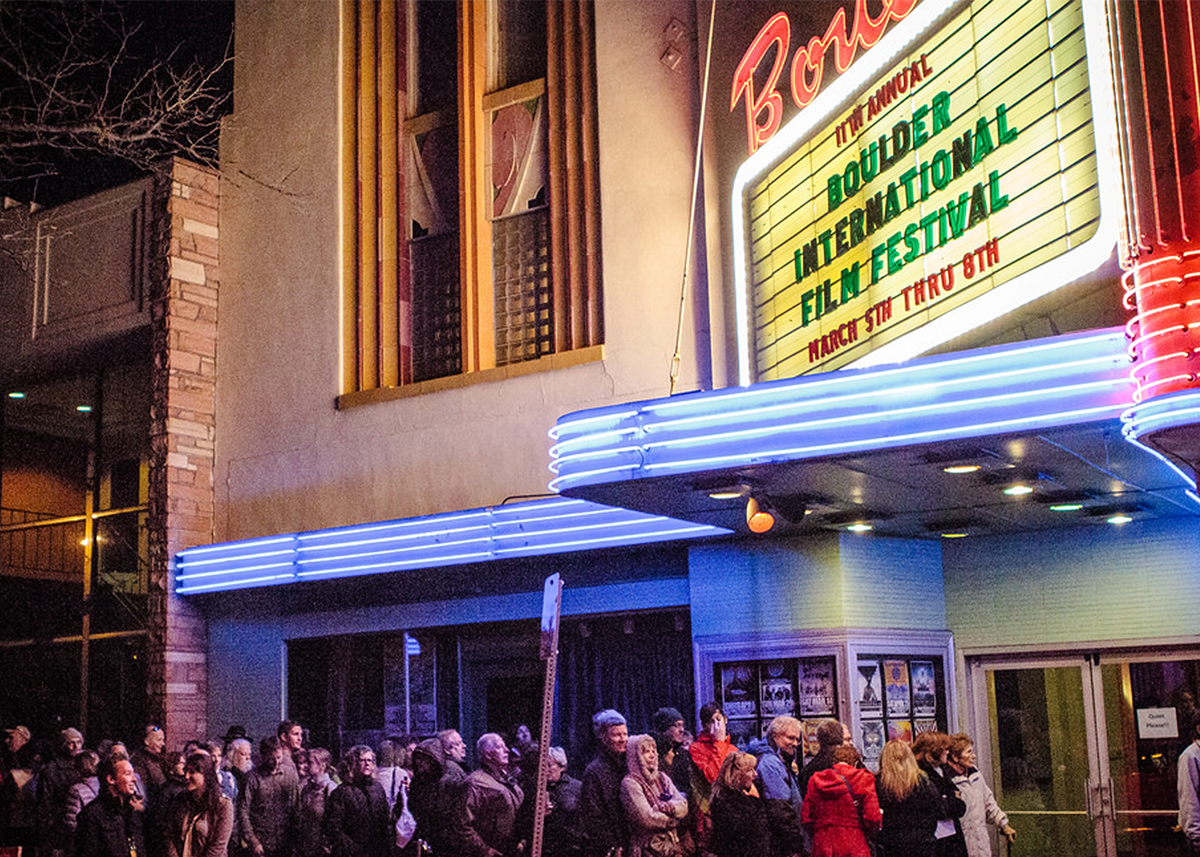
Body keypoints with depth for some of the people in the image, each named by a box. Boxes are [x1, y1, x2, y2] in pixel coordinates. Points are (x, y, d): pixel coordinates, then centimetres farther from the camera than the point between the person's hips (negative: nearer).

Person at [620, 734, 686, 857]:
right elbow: (648, 820, -18)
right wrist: (674, 815, -5)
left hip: (671, 844, 6)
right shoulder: (630, 783, -11)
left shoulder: (661, 778, 10)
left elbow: (683, 806, 3)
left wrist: (669, 806, -17)